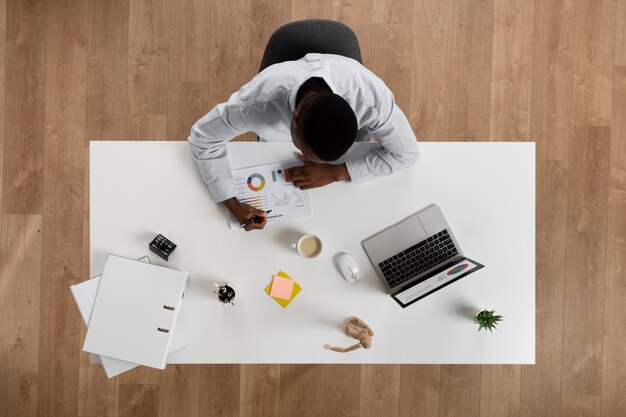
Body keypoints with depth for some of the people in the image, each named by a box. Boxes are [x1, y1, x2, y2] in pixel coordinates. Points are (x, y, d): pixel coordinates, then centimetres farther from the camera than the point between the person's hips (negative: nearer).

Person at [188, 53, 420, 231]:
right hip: (278, 142, 0)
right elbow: (202, 137, -27)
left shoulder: (372, 97, -45)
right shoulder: (260, 100, -44)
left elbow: (406, 152, -27)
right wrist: (234, 205, -36)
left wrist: (334, 173, -35)